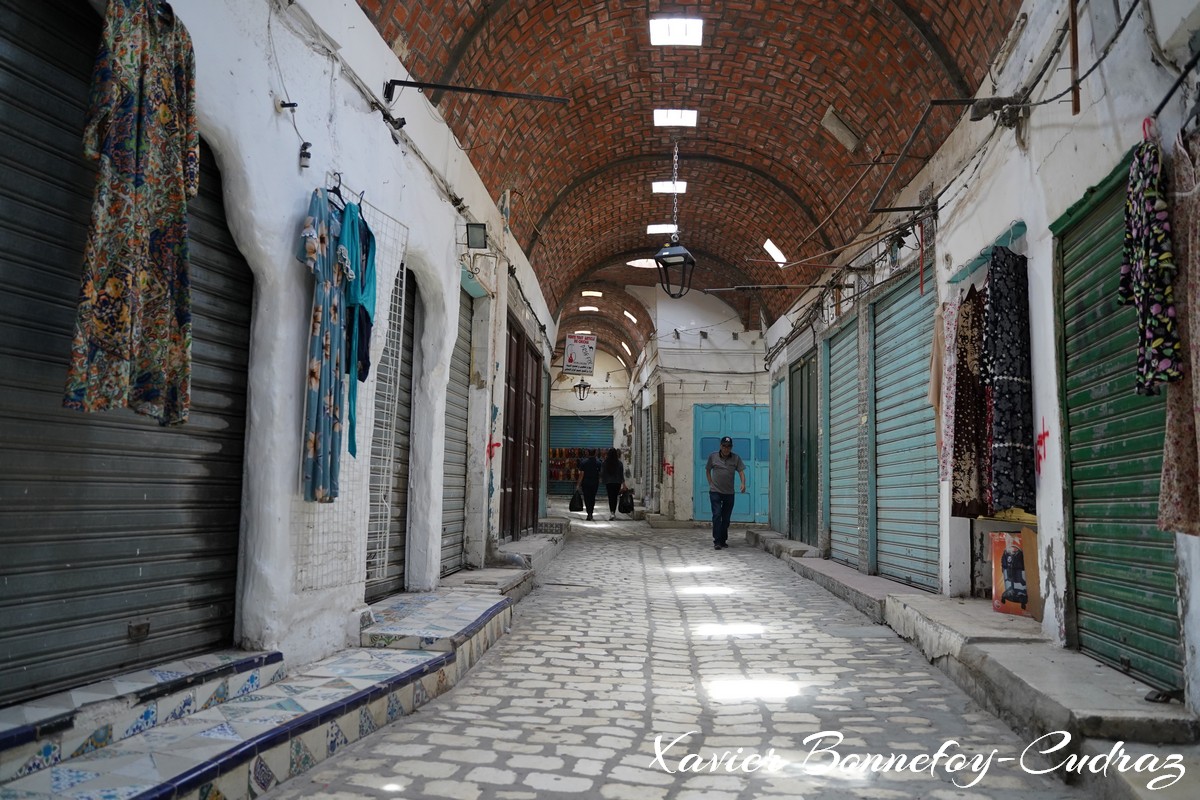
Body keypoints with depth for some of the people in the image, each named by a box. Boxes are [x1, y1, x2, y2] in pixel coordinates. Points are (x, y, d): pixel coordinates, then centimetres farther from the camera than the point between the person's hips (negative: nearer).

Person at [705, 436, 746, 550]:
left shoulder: (736, 458, 0)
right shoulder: (712, 456, 0)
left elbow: (741, 471, -5)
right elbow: (707, 470, 12)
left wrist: (743, 483, -23)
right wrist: (711, 483, 3)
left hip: (729, 493, 2)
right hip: (715, 492, -2)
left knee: (726, 518, 9)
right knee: (717, 515, -13)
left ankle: (723, 540, 23)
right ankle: (717, 541, -12)